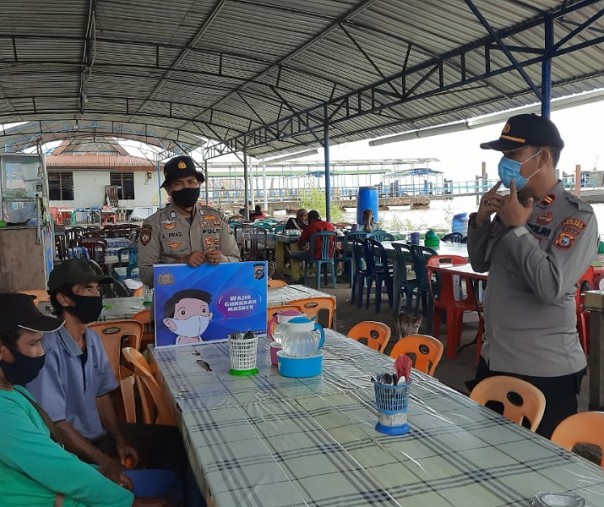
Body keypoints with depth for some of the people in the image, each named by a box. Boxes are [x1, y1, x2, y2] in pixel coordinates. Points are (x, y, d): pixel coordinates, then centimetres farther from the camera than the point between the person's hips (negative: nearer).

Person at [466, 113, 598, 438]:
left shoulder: (577, 216, -14)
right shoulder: (513, 206, 6)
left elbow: (552, 287, -27)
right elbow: (480, 264, 14)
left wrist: (517, 228, -19)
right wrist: (480, 221, -4)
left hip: (545, 372, -7)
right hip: (493, 360, 7)